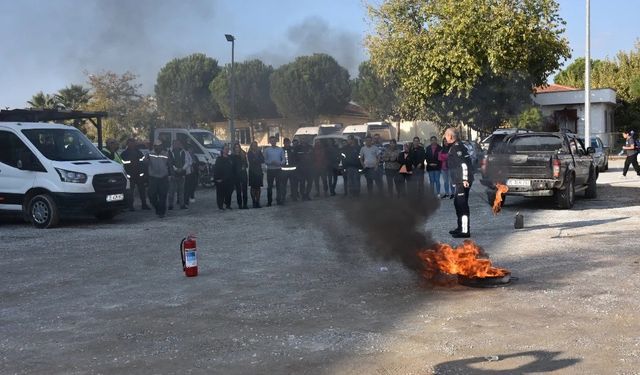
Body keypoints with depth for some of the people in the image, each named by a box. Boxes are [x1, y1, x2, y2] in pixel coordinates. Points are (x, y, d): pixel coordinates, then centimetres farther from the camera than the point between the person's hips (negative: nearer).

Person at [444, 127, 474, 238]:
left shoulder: (456, 147, -15)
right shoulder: (455, 147, 16)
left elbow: (464, 164, -23)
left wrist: (465, 179, -25)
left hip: (462, 182, -11)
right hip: (458, 181, 11)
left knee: (462, 205, -10)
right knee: (458, 203, 19)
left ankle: (465, 231, -9)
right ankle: (461, 227, 30)